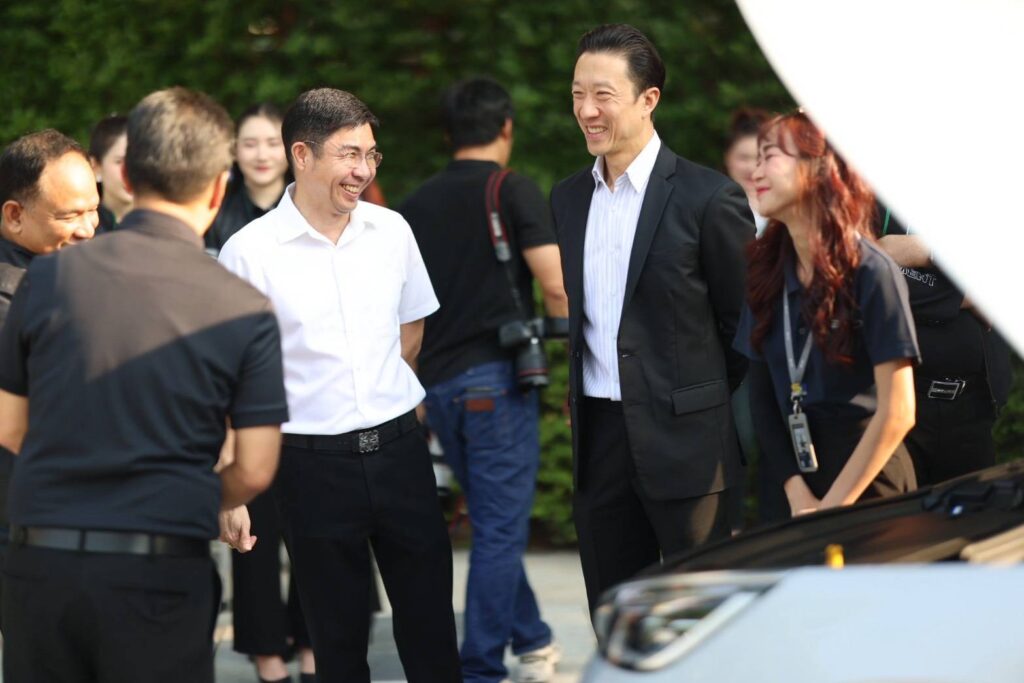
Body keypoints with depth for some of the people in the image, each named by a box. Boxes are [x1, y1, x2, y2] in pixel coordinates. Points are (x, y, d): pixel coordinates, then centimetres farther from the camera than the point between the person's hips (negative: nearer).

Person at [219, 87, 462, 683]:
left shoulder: (390, 230, 3)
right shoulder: (250, 252, -10)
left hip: (399, 448, 3)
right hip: (314, 460, -3)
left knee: (430, 619, 7)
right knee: (338, 631, 7)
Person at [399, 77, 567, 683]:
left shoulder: (418, 204, 12)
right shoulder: (514, 190, -4)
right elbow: (556, 283, -13)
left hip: (439, 383, 6)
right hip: (498, 376, -6)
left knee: (495, 522, 19)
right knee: (500, 529, -2)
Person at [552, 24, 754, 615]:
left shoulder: (709, 198, -8)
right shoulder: (568, 199, 11)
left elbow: (744, 322, -3)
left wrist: (706, 411, 1)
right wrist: (578, 406, 11)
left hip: (683, 441, -6)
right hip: (598, 438, 6)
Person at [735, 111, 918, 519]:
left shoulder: (870, 272, -12)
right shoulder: (768, 274, 4)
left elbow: (898, 412, -14)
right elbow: (762, 394, 3)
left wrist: (832, 507, -15)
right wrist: (797, 496, -9)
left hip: (868, 490, -5)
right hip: (794, 484, 5)